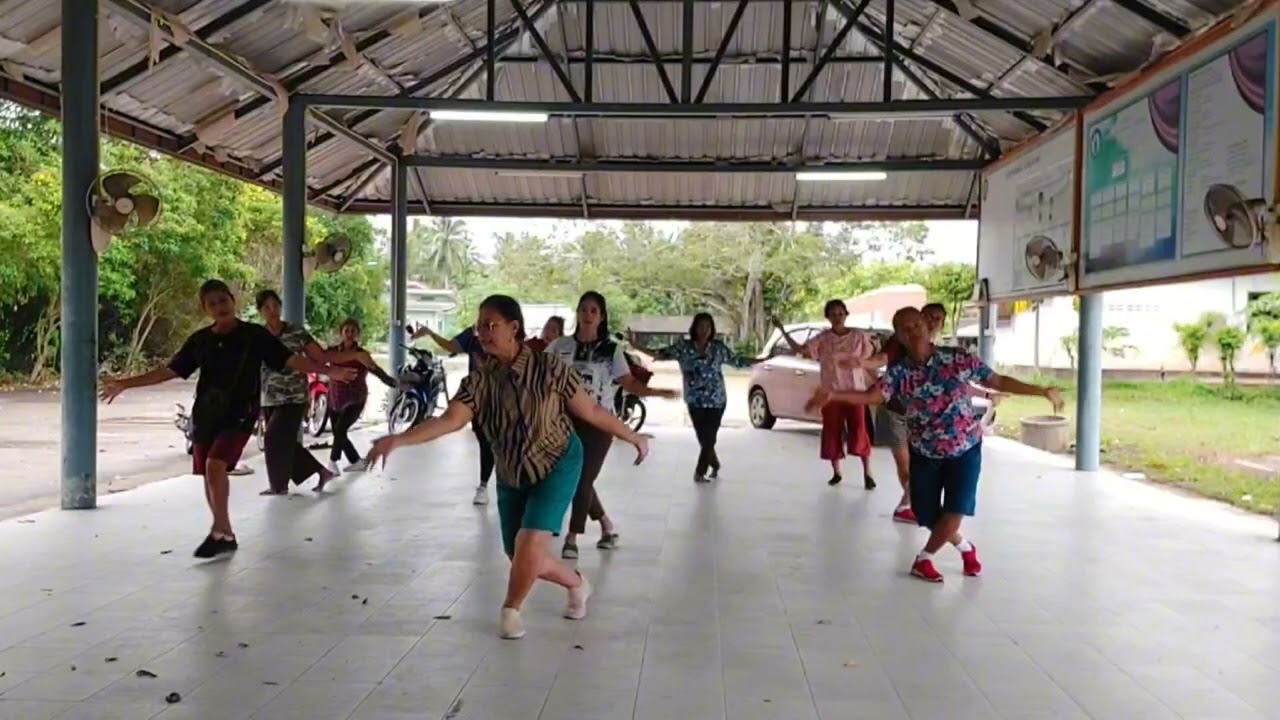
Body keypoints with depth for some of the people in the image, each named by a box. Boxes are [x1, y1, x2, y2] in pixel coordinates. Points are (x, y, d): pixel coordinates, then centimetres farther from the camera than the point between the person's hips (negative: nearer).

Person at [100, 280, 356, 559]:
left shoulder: (255, 335, -4)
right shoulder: (199, 340, 7)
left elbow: (290, 360, -9)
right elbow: (169, 371, 14)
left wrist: (328, 370, -21)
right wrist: (124, 384, 13)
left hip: (240, 413, -5)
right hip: (205, 415, 5)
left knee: (216, 465, -22)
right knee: (208, 473, 6)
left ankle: (220, 531, -11)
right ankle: (225, 535, 19)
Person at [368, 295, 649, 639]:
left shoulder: (548, 368, -20)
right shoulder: (479, 380, -12)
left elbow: (591, 411, -11)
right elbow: (449, 420, -24)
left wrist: (633, 437, -3)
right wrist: (399, 439, -38)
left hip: (558, 466, -4)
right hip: (512, 476, 5)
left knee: (529, 544, -18)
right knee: (522, 557, 9)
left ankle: (511, 610, 11)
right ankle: (577, 584, 39)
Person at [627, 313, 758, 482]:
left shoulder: (719, 348, -1)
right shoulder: (684, 347, -4)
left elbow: (738, 361, 8)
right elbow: (660, 354, -8)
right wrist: (635, 345, -18)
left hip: (716, 401, 0)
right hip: (695, 401, 1)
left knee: (709, 437, -3)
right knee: (704, 438, 6)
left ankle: (700, 471, 10)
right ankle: (715, 465, 32)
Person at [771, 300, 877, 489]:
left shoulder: (859, 336, 0)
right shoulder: (822, 338, 0)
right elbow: (799, 349, -8)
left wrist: (858, 361, -16)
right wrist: (782, 330, -14)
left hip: (854, 391, -1)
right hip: (831, 392, 1)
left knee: (859, 432, -6)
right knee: (832, 432, 4)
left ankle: (867, 474, 3)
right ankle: (836, 472, 17)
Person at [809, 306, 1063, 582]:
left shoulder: (957, 358, -10)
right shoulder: (898, 372, -9)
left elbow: (999, 381, -4)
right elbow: (872, 396, -24)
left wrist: (1042, 391, -5)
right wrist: (833, 395, -40)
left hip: (965, 449, -1)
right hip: (925, 453, 2)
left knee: (954, 513, -13)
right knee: (929, 518, 7)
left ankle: (923, 559, 12)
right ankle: (966, 548, 39)